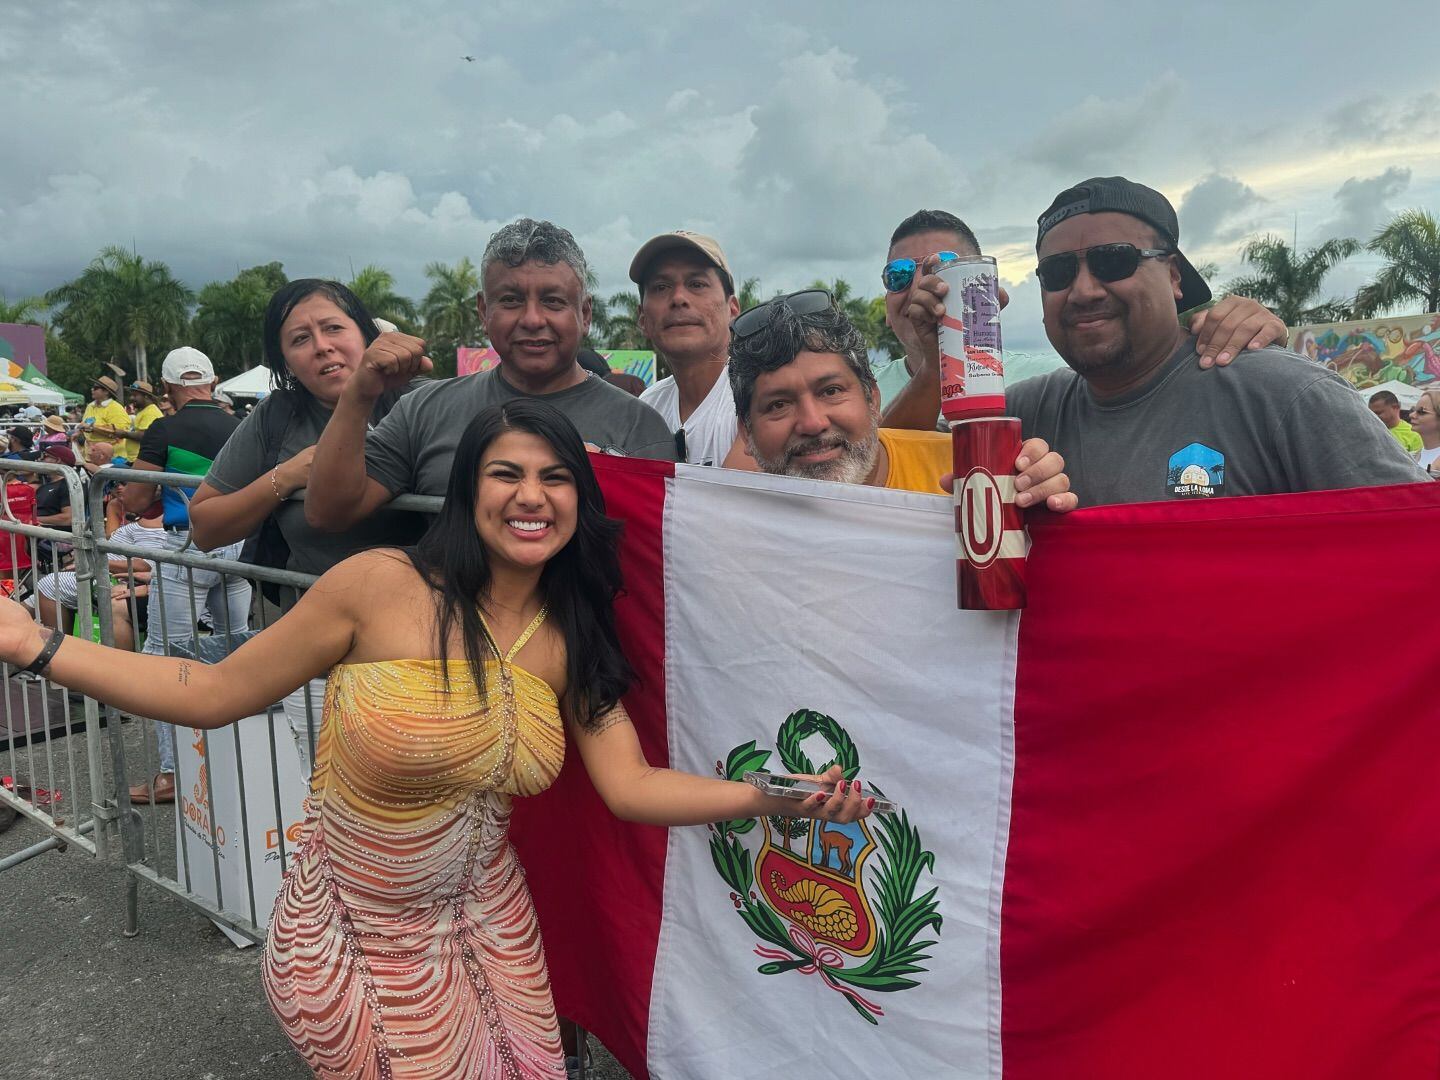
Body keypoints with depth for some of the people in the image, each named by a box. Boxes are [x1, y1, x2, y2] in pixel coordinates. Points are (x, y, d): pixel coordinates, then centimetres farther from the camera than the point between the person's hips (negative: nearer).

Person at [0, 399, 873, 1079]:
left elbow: (631, 786, -10)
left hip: (484, 924, 4)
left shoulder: (571, 637, -5)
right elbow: (213, 694, -11)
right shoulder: (381, 585, -19)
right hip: (351, 935, -4)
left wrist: (776, 798, -18)